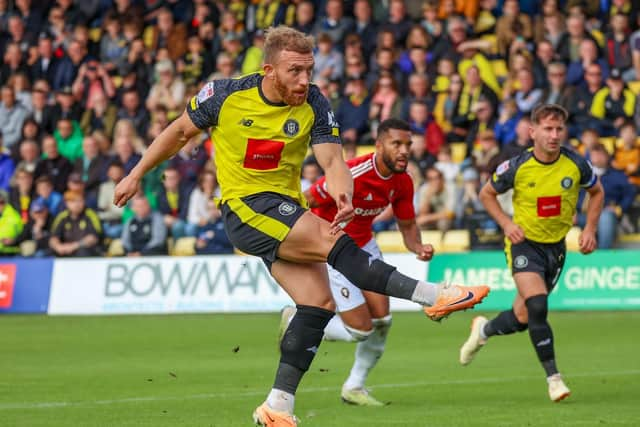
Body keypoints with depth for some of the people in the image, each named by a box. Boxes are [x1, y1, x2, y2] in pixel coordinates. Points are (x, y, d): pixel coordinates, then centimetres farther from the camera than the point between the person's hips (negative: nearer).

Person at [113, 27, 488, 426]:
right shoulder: (225, 95, -10)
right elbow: (179, 132, 6)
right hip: (245, 206, -5)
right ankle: (432, 295, -27)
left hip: (288, 210, 5)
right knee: (335, 240, -24)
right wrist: (136, 175, 10)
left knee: (320, 303, -7)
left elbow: (333, 160, -16)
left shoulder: (315, 106, -5)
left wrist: (343, 195, -38)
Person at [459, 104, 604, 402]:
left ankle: (483, 330, 42)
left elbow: (596, 192, 10)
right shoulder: (517, 167, -15)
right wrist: (506, 223, -12)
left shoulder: (576, 164, -10)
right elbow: (487, 193, 2)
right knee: (537, 306, -24)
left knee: (522, 318, 9)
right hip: (524, 243, -3)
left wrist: (590, 229, -2)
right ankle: (553, 377, -14)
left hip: (555, 245, 3)